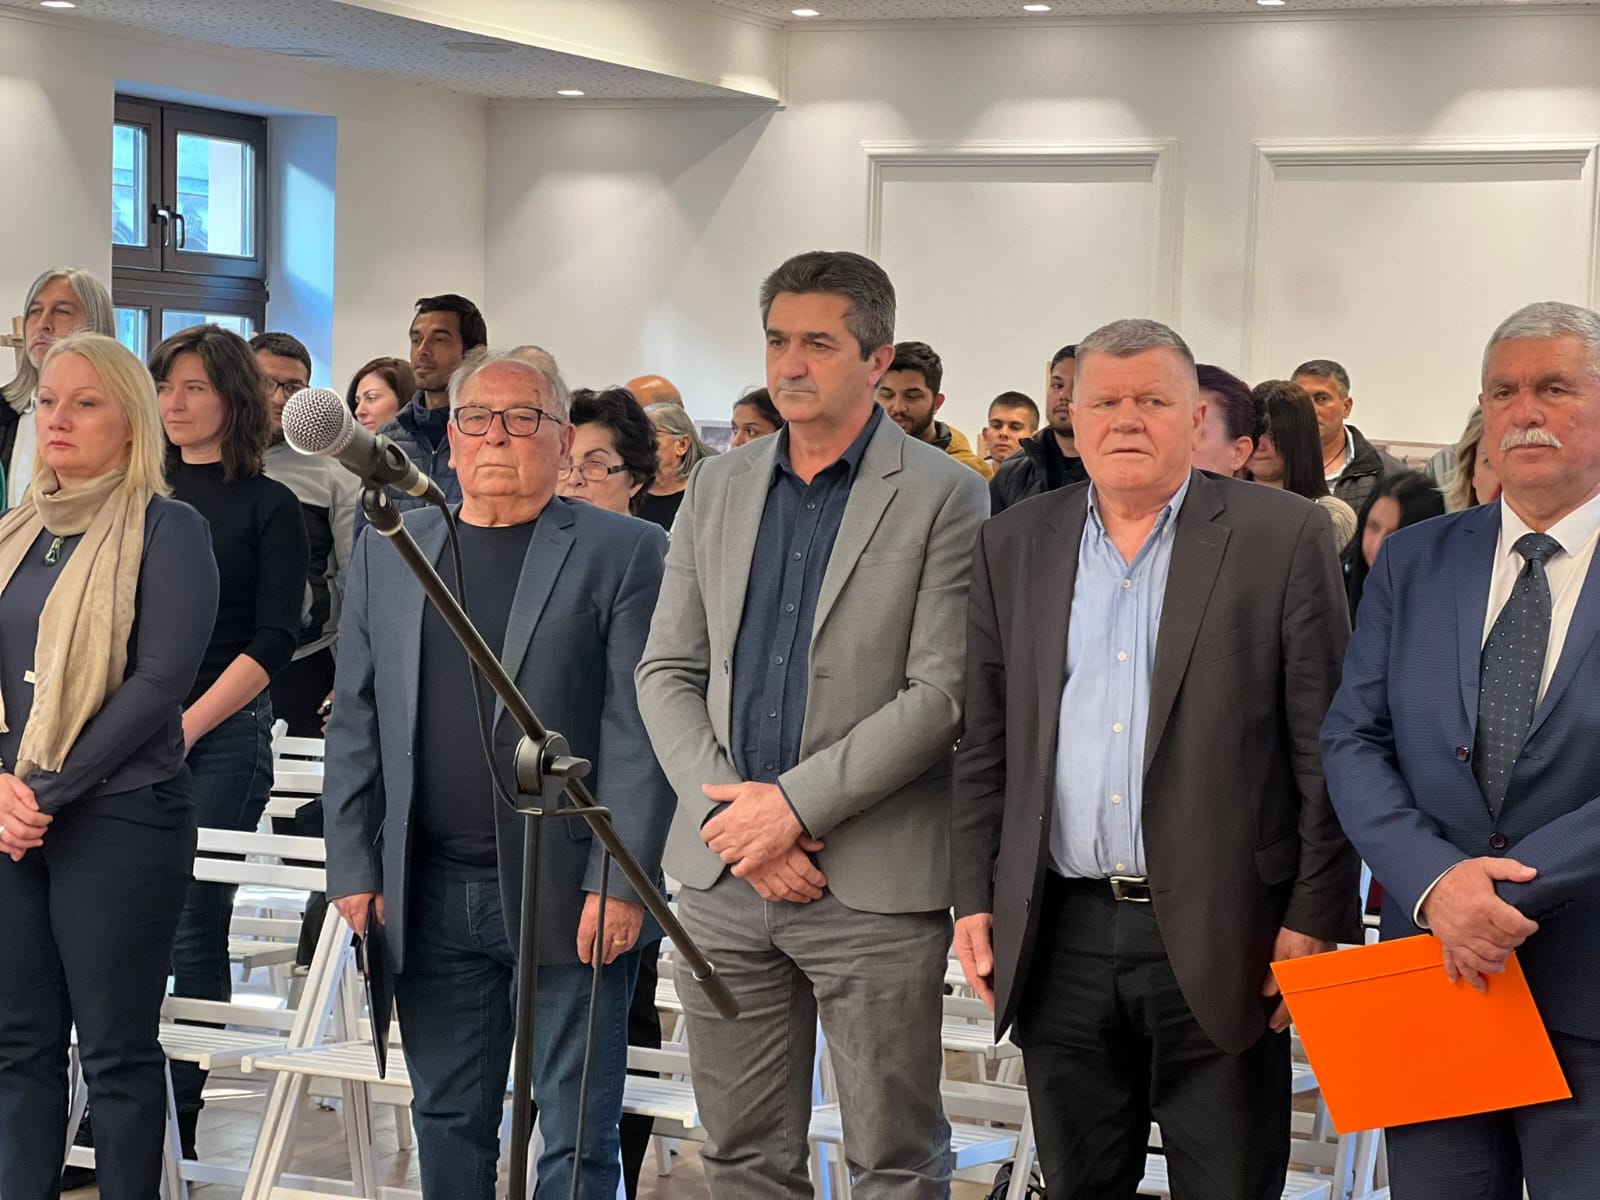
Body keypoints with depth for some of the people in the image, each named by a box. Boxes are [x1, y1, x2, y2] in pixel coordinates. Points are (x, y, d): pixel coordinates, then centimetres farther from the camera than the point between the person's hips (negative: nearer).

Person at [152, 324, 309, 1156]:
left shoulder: (267, 507, 2)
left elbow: (273, 642, -5)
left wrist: (187, 725, -13)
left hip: (221, 735, -4)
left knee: (194, 929, -4)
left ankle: (182, 1119, 3)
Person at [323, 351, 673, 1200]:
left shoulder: (623, 551, -2)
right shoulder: (388, 550, 11)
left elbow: (638, 731, -8)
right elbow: (356, 723, 11)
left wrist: (618, 883, -14)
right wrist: (353, 870, 5)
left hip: (568, 897, -4)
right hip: (431, 896, 4)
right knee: (448, 1123, 12)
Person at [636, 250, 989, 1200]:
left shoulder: (945, 498, -4)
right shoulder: (718, 490, 11)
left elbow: (942, 692, -11)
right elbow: (667, 672, 10)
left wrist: (796, 804, -15)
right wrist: (728, 812, -6)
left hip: (874, 882, -5)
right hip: (724, 873, 5)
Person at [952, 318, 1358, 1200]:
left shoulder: (1283, 538, -2)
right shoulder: (1012, 547, 10)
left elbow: (1326, 747, -4)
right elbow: (985, 744, 12)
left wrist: (1315, 919, -7)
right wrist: (975, 897, 6)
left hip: (1219, 938, -3)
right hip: (1060, 941, 3)